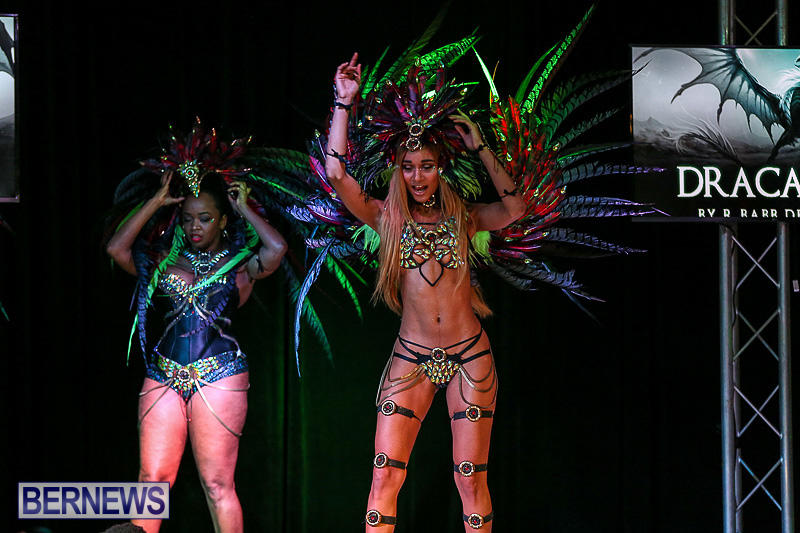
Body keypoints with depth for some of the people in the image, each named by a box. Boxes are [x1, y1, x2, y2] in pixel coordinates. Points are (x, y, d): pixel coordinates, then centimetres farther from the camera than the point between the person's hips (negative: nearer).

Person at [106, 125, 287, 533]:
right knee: (152, 480, -4)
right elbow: (117, 248, 4)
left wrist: (244, 209, 3)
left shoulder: (240, 265, 8)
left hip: (219, 378, -3)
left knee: (217, 485, -3)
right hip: (163, 377, 3)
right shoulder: (165, 261, 16)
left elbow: (277, 248, -11)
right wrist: (157, 202, 7)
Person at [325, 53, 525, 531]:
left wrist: (480, 149, -6)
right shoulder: (388, 217, 6)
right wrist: (344, 102, -6)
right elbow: (337, 174, -6)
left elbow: (515, 209, -9)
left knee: (471, 480, 0)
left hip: (469, 356, 0)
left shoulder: (463, 217, 8)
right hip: (411, 358, 0)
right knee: (385, 478, -8)